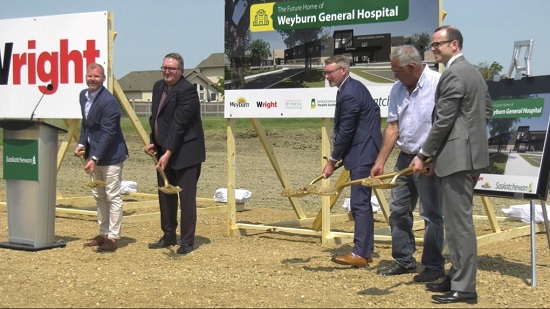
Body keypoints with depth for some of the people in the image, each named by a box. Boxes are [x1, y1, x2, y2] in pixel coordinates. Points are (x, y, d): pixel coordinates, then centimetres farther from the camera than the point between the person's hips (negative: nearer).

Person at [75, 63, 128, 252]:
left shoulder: (108, 101, -22)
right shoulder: (83, 96, 5)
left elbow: (108, 134, -24)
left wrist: (95, 159, -26)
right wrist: (82, 143, 4)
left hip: (110, 155, -9)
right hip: (94, 153, 9)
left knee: (113, 196, -3)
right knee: (99, 196, 16)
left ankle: (113, 237, 2)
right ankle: (103, 234, 26)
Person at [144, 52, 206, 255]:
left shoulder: (187, 91, -18)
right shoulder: (158, 87, 10)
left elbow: (178, 124, -23)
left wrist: (168, 153, -27)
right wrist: (153, 142, 6)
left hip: (185, 153, -9)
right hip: (163, 151, 9)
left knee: (186, 197, -5)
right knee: (165, 196, 14)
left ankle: (187, 242, 3)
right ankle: (168, 237, 26)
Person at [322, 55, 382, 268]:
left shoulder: (349, 94, -19)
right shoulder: (354, 87, 13)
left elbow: (345, 132, -18)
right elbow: (374, 110, 22)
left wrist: (332, 161, -9)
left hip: (362, 154, -11)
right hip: (365, 149, 11)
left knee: (359, 202, -10)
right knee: (362, 202, 14)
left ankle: (360, 254, -9)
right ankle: (366, 250, 20)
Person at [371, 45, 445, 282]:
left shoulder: (438, 84, -14)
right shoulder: (398, 89, 8)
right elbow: (393, 128, 9)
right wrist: (380, 162, 5)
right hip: (405, 157, 7)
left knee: (431, 213, -1)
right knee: (398, 209, 10)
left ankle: (434, 265, 9)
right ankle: (404, 260, 22)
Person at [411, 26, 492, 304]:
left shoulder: (453, 74, -15)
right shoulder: (473, 71, 16)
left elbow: (443, 121, -17)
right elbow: (487, 110, 22)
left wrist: (423, 154, -9)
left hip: (457, 156, -11)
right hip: (471, 153, 11)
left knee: (459, 222, -7)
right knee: (458, 220, 17)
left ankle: (464, 288, -2)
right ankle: (458, 276, 26)